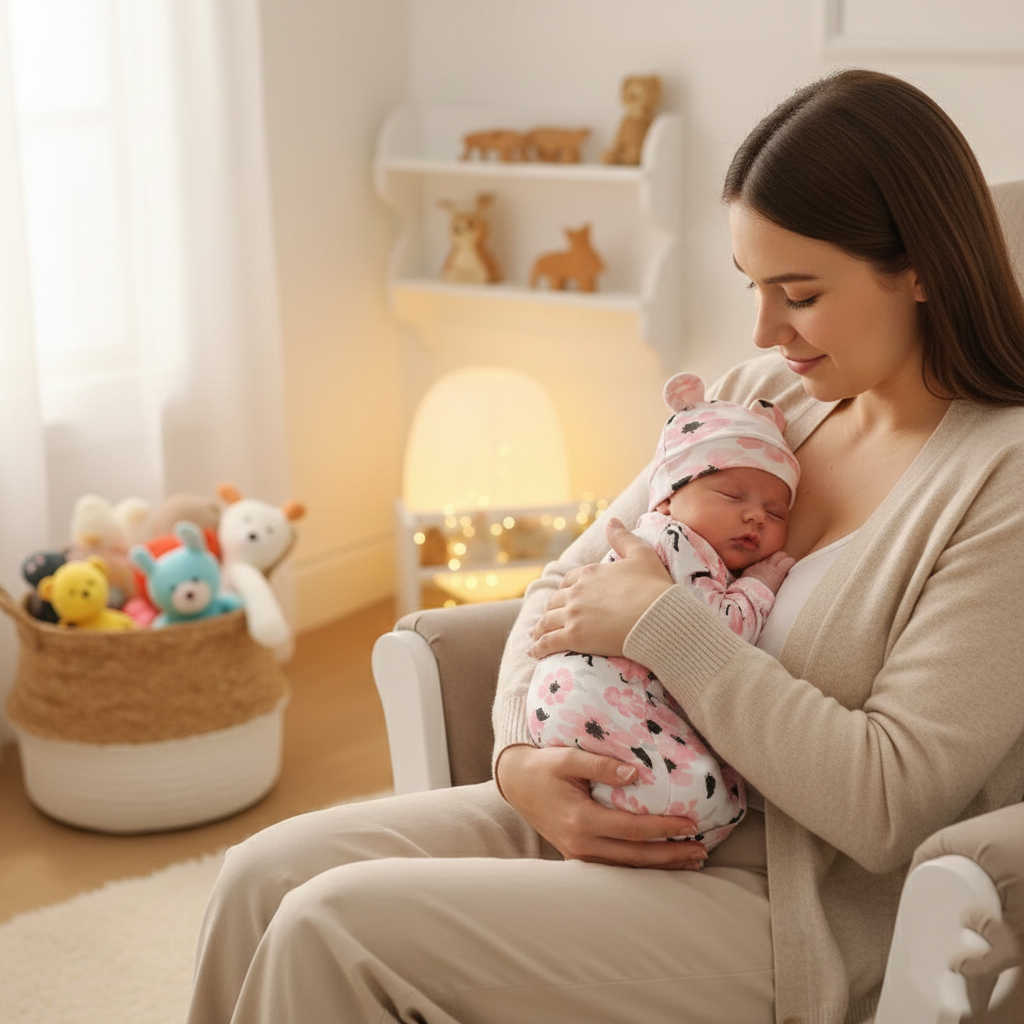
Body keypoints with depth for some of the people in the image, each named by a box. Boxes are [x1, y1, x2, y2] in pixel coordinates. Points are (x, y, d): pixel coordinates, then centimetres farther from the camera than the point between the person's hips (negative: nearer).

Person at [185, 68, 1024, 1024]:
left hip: (787, 921, -7)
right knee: (265, 874, -7)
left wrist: (663, 621, -19)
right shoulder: (762, 393, 6)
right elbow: (568, 585, 11)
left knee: (334, 928, -18)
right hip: (598, 814, 7)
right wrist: (522, 755, -9)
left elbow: (886, 806, -22)